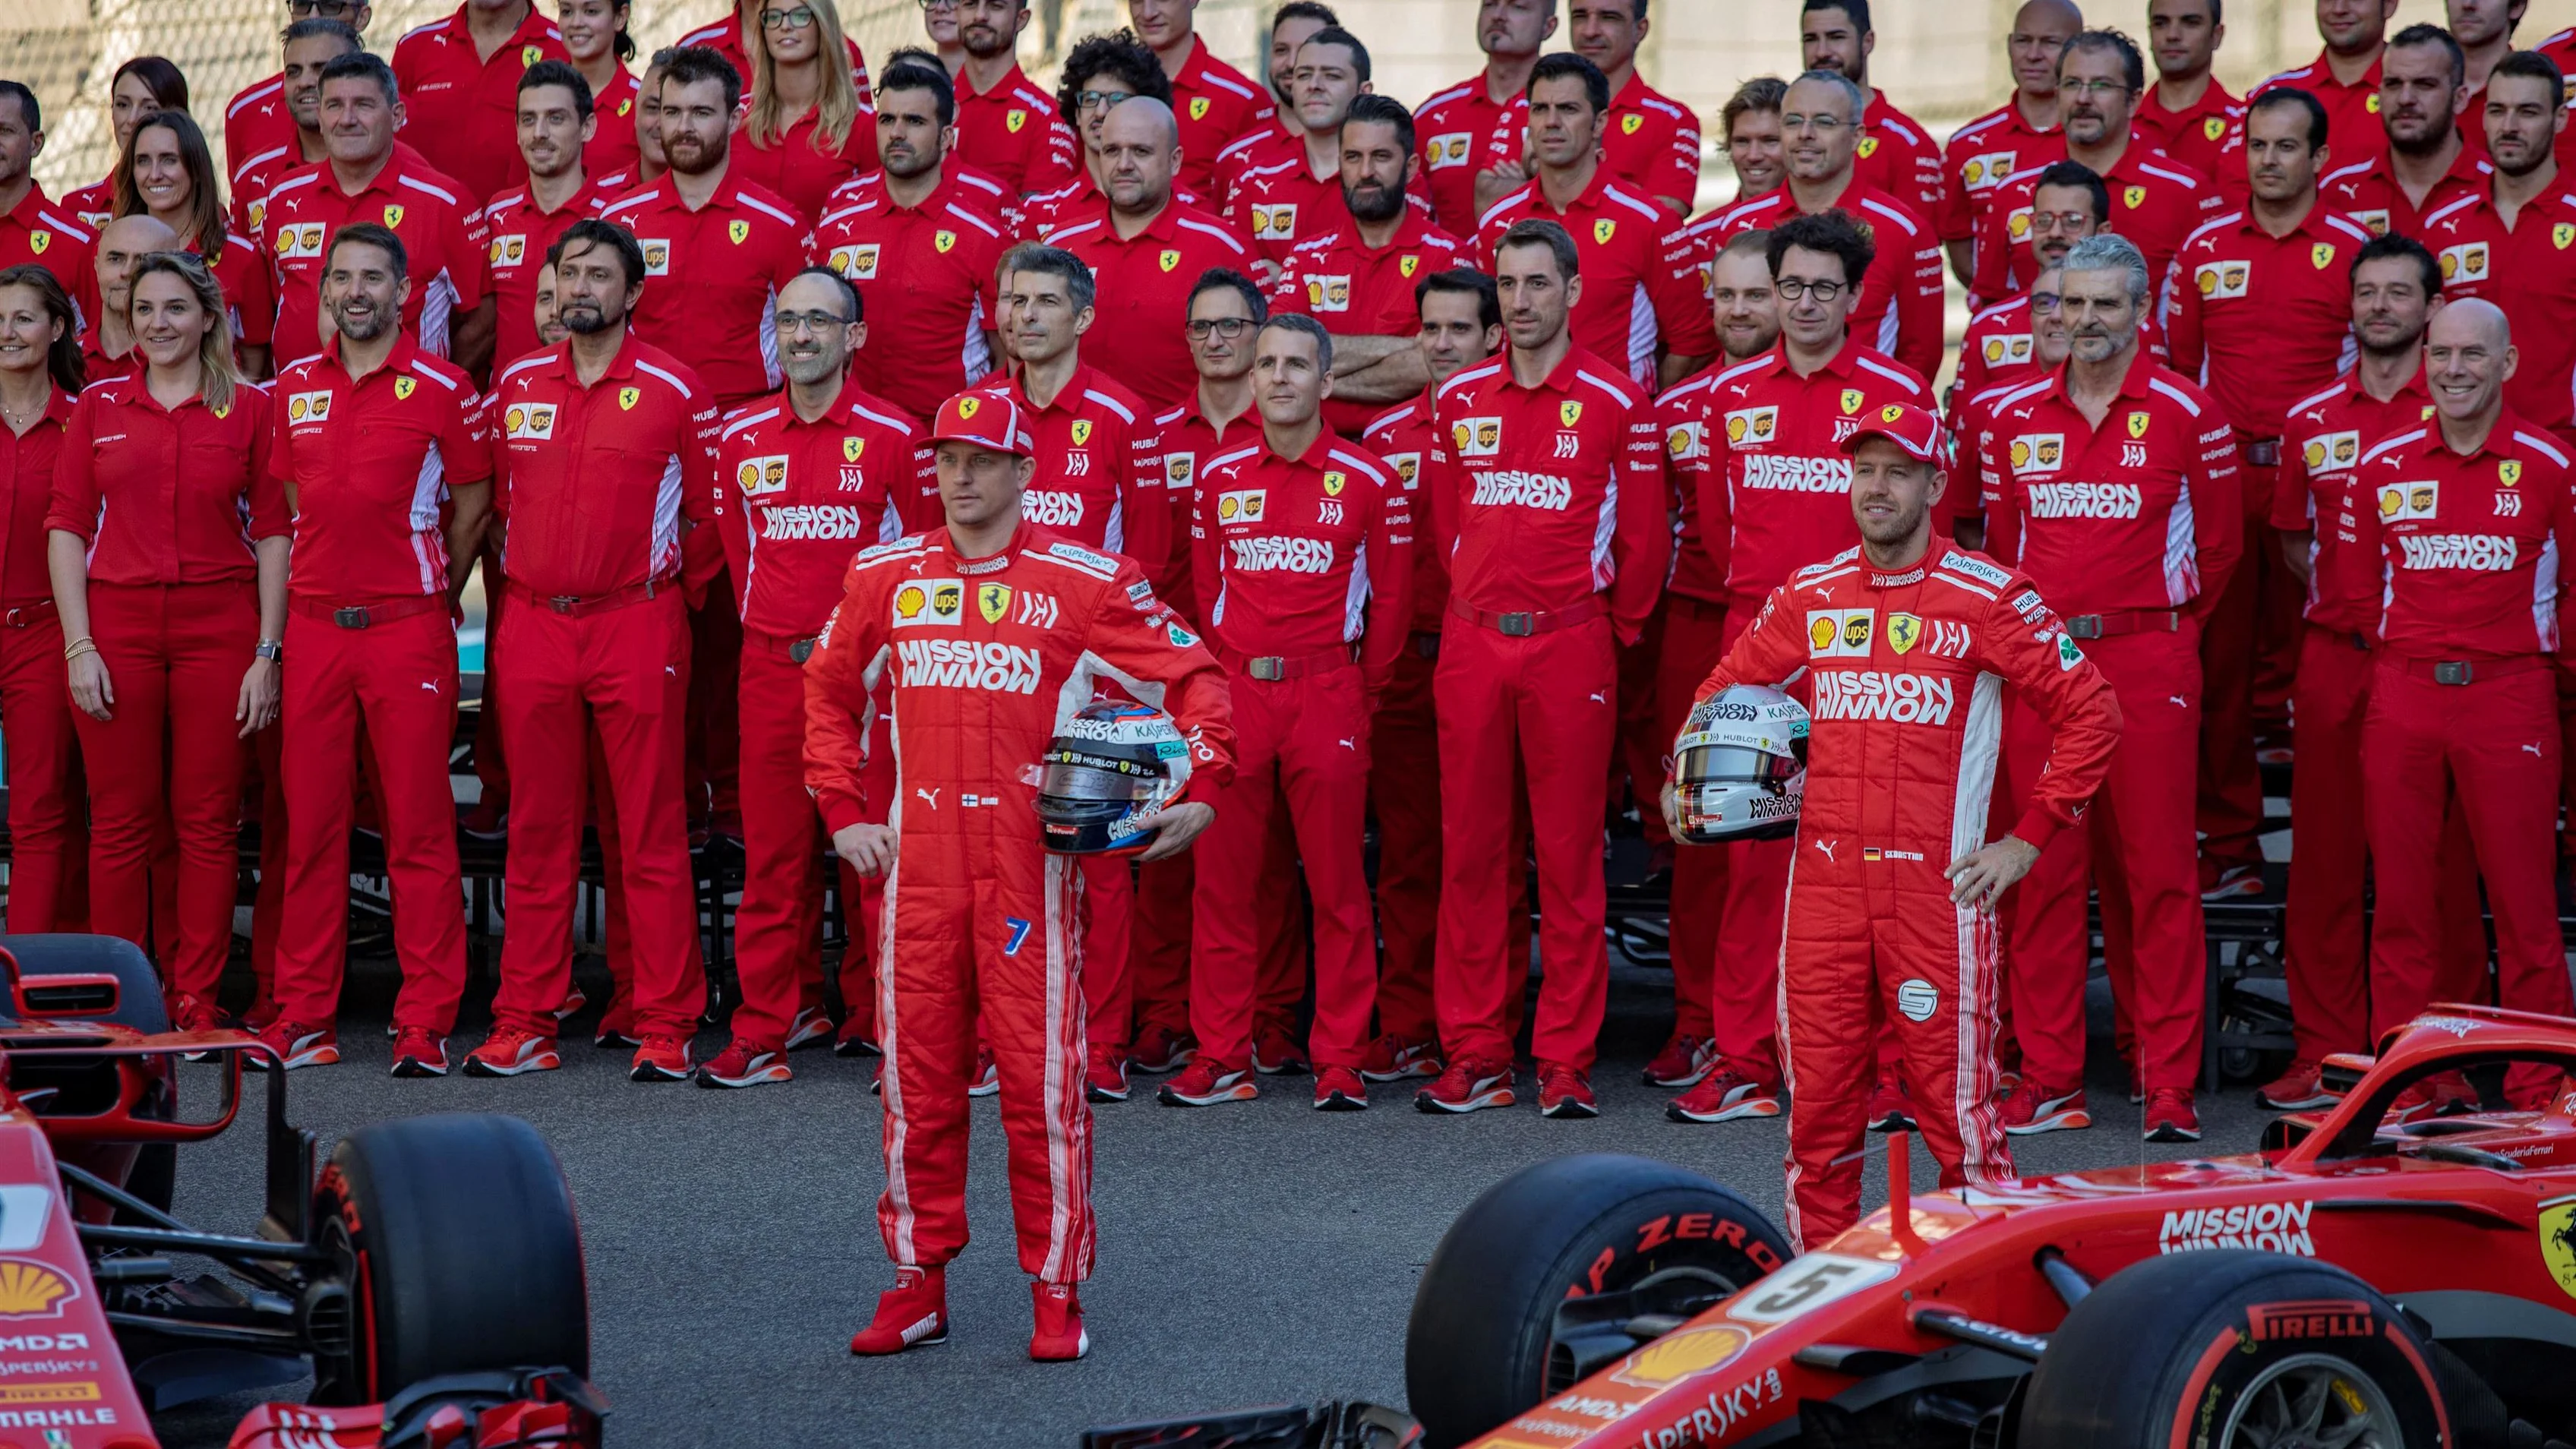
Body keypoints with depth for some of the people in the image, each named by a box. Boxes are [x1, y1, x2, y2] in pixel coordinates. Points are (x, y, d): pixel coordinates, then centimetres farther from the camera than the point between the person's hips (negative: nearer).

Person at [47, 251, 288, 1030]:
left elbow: (273, 533, 2)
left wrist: (267, 652, -4)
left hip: (219, 630, -1)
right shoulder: (99, 406, 8)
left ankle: (196, 998, 8)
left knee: (209, 821, 1)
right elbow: (67, 527, 5)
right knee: (121, 821, 2)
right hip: (117, 629, 1)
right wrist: (79, 644, -4)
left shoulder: (250, 407, 4)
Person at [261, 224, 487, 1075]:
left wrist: (433, 591, 9)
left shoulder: (441, 388, -1)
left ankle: (426, 1023, 1)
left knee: (419, 827, -3)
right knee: (309, 824, 5)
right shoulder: (294, 387, 11)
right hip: (315, 626, 4)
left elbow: (472, 503, 6)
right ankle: (303, 1016, 11)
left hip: (408, 627, -4)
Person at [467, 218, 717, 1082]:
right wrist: (529, 571, 15)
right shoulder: (516, 386, 10)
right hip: (532, 623, 4)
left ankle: (665, 1026, 2)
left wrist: (660, 585, 6)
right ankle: (524, 1022, 11)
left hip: (637, 624, -3)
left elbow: (709, 510, 5)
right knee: (536, 831, 7)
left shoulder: (674, 391, -1)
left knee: (652, 832, -2)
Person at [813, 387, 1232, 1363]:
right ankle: (919, 1283, 17)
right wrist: (843, 814, 15)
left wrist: (1202, 790, -11)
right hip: (916, 859, 3)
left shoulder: (1083, 581, 0)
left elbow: (1193, 676, 1)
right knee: (917, 1073, 7)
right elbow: (829, 692, 23)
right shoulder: (885, 576, 10)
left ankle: (1057, 1293, 5)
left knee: (1041, 1072, -3)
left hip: (1029, 856, -3)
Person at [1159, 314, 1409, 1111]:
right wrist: (1228, 670, 12)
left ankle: (1341, 1061, 7)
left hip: (1328, 696, -3)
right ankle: (1221, 1055, 12)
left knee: (1336, 883, 0)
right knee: (1222, 880, 4)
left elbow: (1391, 598, 5)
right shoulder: (1220, 477, 7)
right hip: (1233, 694, 3)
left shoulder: (1369, 483, -1)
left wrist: (1362, 690, 7)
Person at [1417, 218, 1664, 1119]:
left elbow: (1642, 535, 3)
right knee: (1470, 849, 4)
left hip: (1572, 641, -3)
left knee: (1570, 852, -1)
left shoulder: (1614, 403, -1)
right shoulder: (1460, 401, 9)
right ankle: (1474, 1054, 10)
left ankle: (1567, 1061, 4)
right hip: (1472, 641, 3)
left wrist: (1616, 630, 8)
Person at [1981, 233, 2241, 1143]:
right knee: (2043, 870, 3)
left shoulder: (2186, 413, 0)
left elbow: (2219, 544, 9)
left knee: (2158, 870, -3)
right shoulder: (2015, 417, 9)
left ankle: (2169, 1083, 1)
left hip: (2148, 663, -3)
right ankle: (2048, 1078, 9)